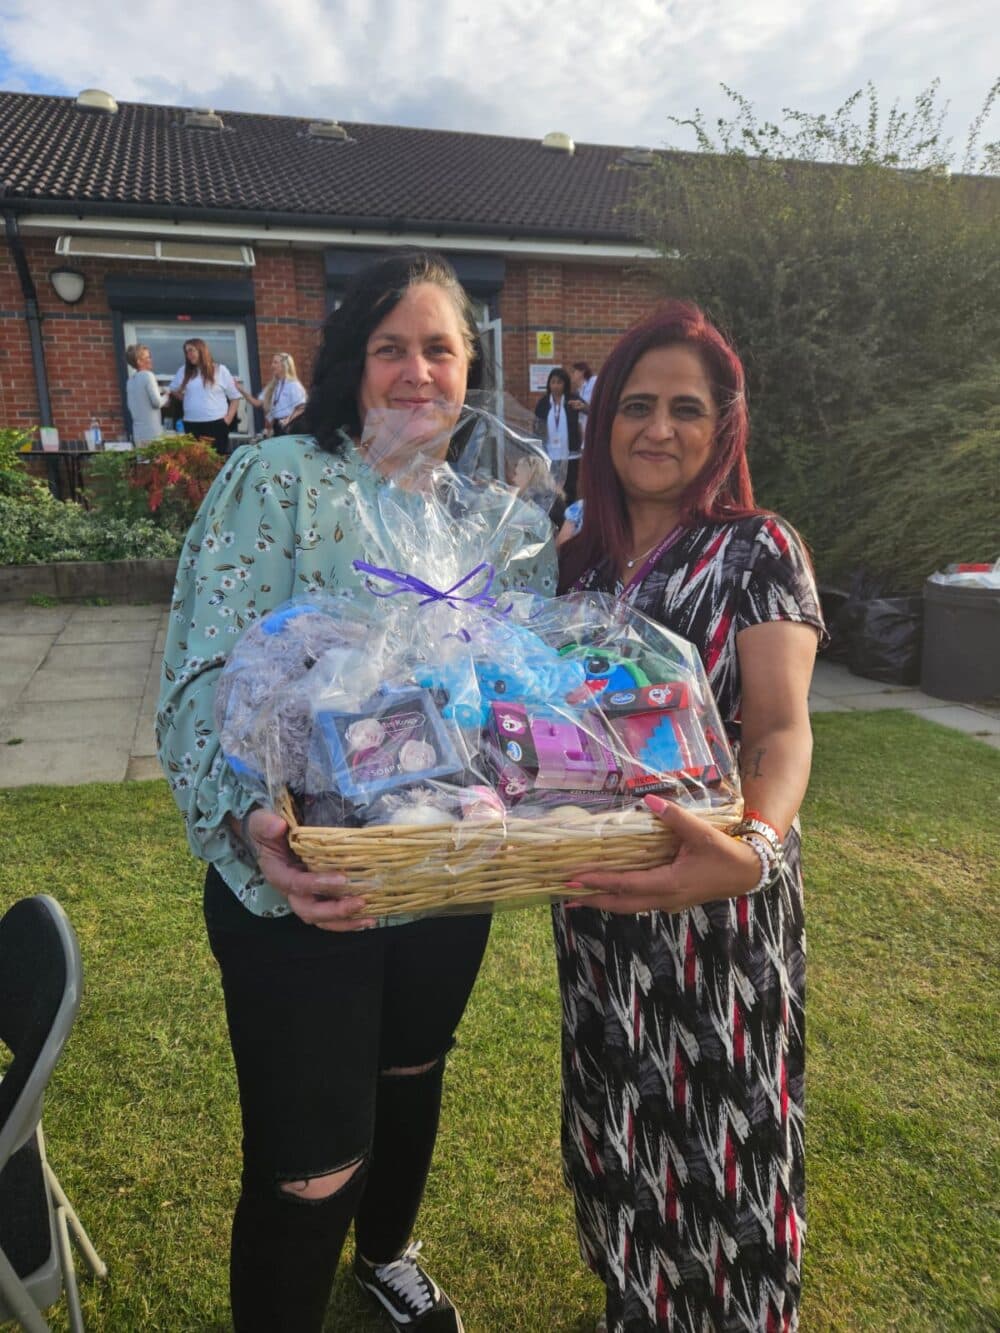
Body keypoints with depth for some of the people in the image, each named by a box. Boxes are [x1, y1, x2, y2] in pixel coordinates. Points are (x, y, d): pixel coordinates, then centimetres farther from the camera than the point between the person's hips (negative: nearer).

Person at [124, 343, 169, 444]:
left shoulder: (130, 380, 13)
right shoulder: (147, 375, -10)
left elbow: (130, 405, 19)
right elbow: (157, 402, -14)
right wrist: (166, 397, 5)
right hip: (152, 432, -7)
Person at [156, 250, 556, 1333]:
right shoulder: (276, 481, -11)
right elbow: (207, 675, -18)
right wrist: (251, 822, -34)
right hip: (303, 892, -5)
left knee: (411, 1079, 28)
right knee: (306, 1164, 6)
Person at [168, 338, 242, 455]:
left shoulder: (220, 370, 4)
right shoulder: (184, 371, 13)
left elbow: (235, 397, 7)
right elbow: (173, 389, 26)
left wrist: (229, 418, -3)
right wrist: (187, 399, 11)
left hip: (216, 424, -3)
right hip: (191, 425, 3)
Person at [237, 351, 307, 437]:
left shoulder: (293, 385, -6)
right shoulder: (272, 386, 15)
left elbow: (302, 408, -10)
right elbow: (258, 403, 10)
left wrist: (288, 420, -20)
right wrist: (242, 390, 3)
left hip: (289, 427, -7)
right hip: (277, 426, 7)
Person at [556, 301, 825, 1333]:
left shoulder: (757, 551, -9)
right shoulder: (581, 558, 6)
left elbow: (783, 724, -20)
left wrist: (754, 848, -40)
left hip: (717, 902, -4)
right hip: (599, 893, 5)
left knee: (715, 1134, 10)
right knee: (620, 1126, 21)